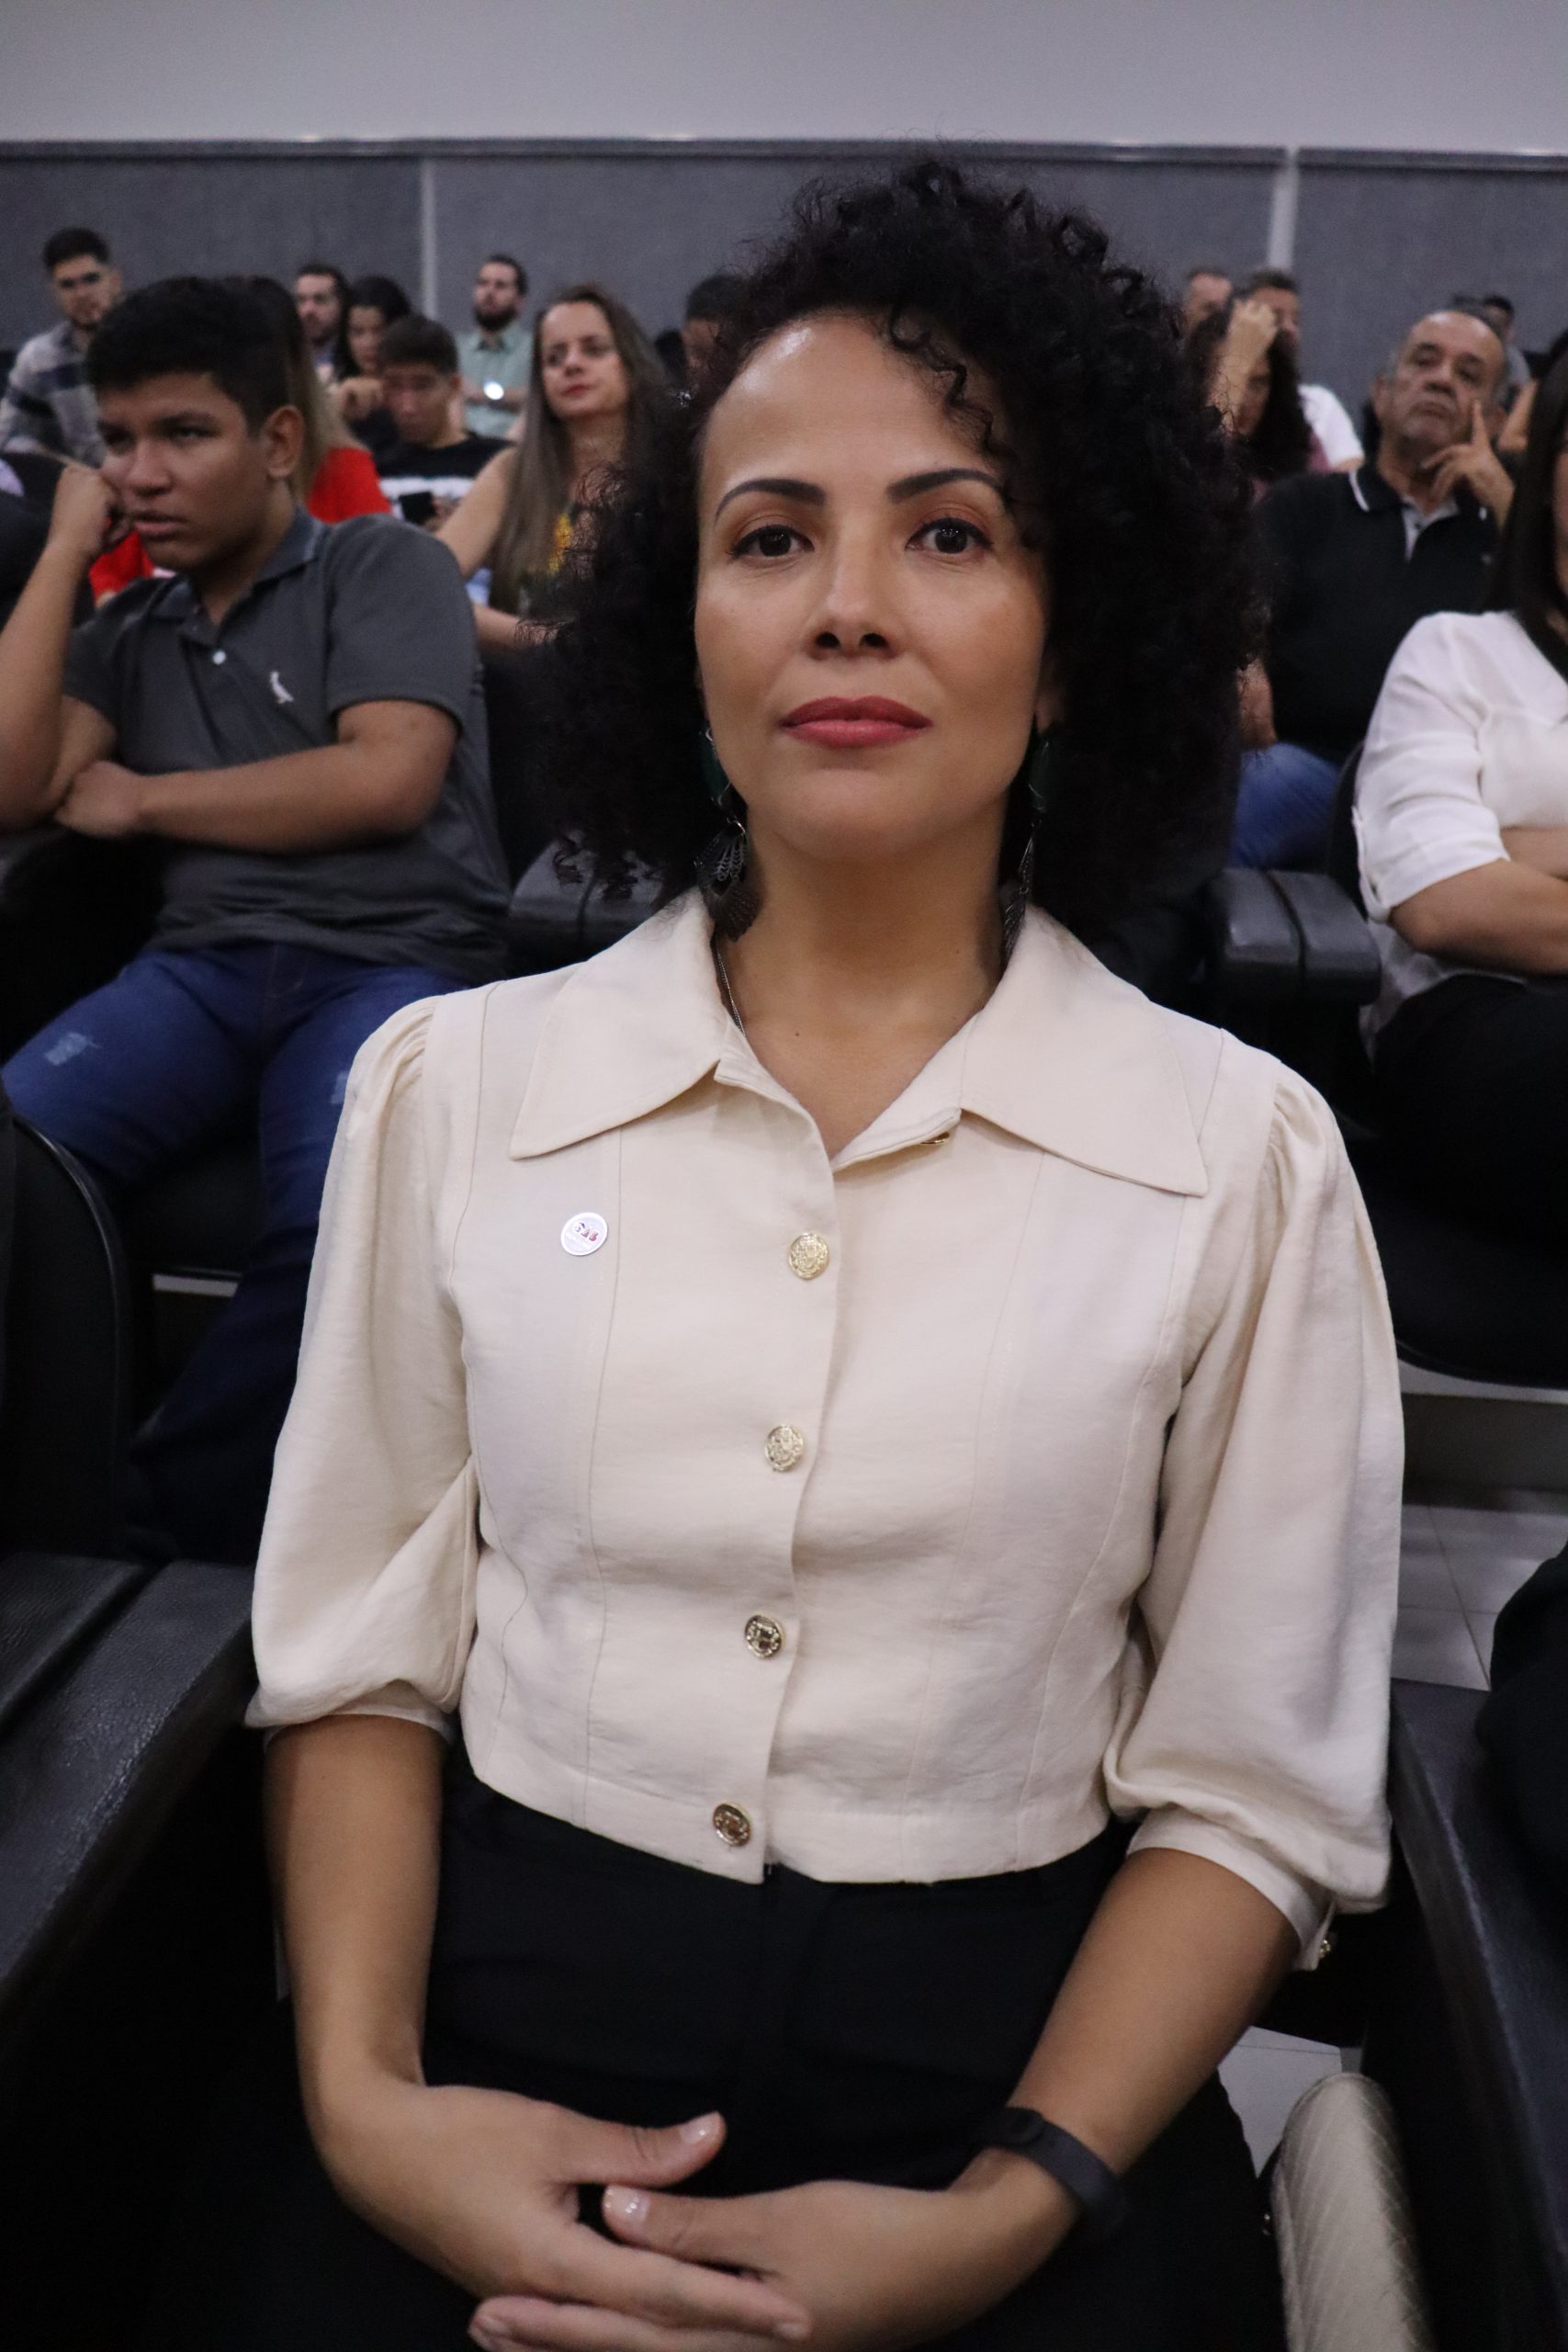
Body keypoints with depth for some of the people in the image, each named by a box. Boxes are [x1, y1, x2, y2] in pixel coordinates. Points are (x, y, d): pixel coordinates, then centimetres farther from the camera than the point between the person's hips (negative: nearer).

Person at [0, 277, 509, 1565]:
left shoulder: (383, 566, 7)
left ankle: (169, 1537, -15)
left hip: (390, 961, -4)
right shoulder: (129, 631, 21)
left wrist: (144, 799, 2)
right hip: (205, 964, 4)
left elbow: (389, 782, -8)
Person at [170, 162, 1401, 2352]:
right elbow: (360, 1662, 3)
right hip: (498, 2034, 1)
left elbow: (1252, 1791, -2)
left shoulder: (1242, 1151, -4)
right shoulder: (453, 1079, 0)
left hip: (1005, 2082, 0)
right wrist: (365, 2096, -10)